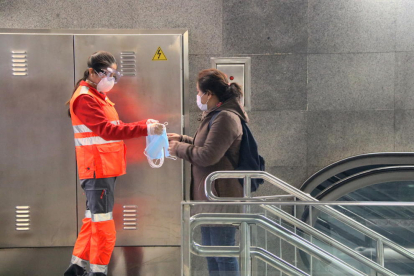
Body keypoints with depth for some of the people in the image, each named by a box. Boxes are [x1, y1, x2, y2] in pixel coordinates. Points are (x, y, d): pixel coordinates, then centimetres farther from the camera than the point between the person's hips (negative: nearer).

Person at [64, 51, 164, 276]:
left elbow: (112, 128, 15)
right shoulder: (85, 99, -14)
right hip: (98, 169, -10)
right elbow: (107, 130, -23)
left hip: (106, 168, 10)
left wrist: (145, 124, 1)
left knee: (94, 219, 15)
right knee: (103, 224, -6)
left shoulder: (98, 96, 19)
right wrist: (145, 129, -27)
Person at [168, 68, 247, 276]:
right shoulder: (215, 115, 15)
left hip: (221, 197, -11)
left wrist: (179, 149, -10)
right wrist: (181, 139, 17)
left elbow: (208, 155, -24)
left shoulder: (225, 118, -19)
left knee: (224, 255, -1)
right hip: (210, 196, 11)